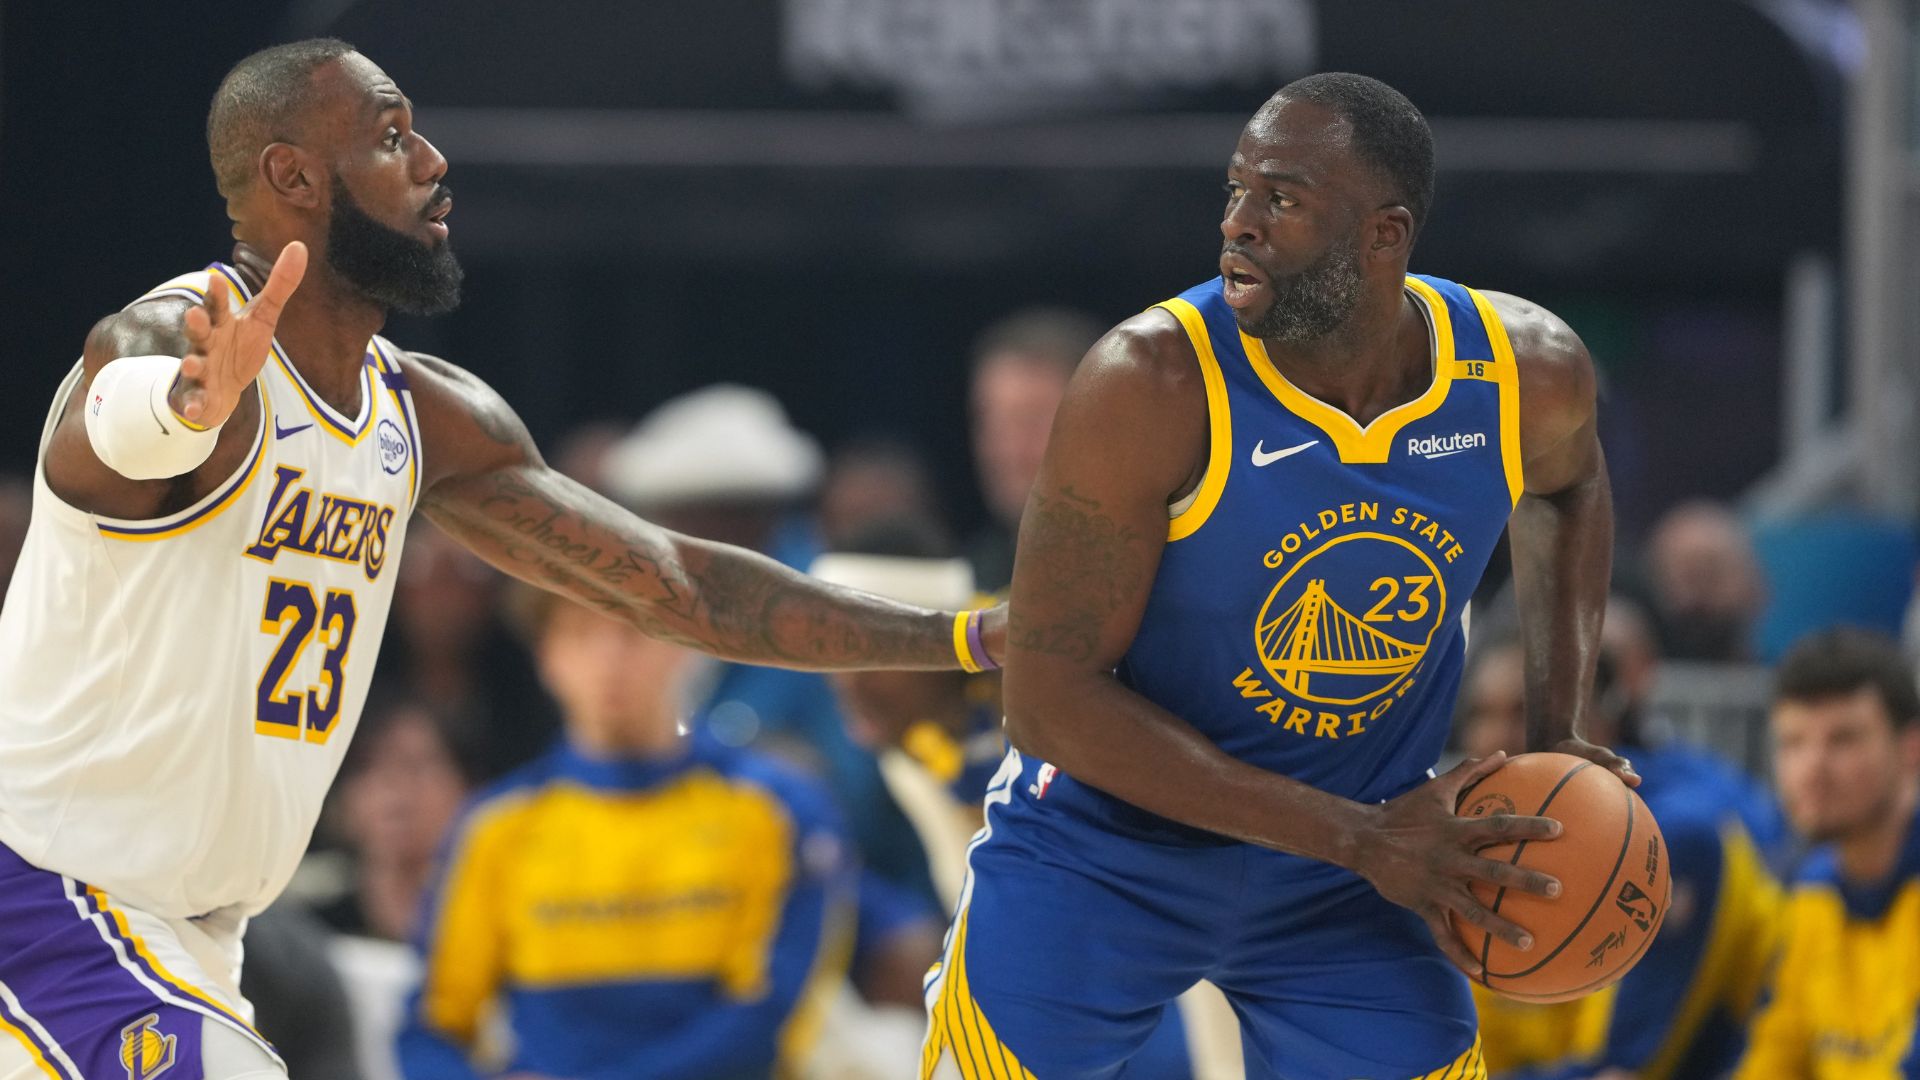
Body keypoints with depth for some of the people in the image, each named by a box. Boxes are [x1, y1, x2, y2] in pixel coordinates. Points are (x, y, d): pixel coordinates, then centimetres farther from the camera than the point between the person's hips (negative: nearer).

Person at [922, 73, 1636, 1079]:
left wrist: (1556, 733, -1)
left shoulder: (1527, 374, -13)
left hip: (1342, 883, 3)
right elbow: (1050, 700, -25)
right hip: (1104, 859, -3)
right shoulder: (1151, 384, -26)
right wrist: (1358, 839, -28)